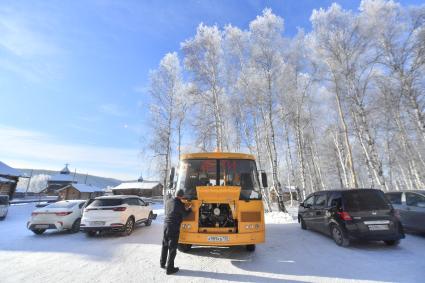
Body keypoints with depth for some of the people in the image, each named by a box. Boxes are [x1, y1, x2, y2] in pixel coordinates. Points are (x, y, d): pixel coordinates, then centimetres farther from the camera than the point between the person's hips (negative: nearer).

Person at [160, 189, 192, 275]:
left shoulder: (168, 202, 5)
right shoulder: (180, 204, -14)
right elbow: (185, 214, -2)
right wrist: (189, 209, 19)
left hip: (166, 224, 7)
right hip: (174, 227, -7)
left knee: (165, 245, 22)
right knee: (172, 248, 4)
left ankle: (162, 263, 37)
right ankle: (170, 268, 11)